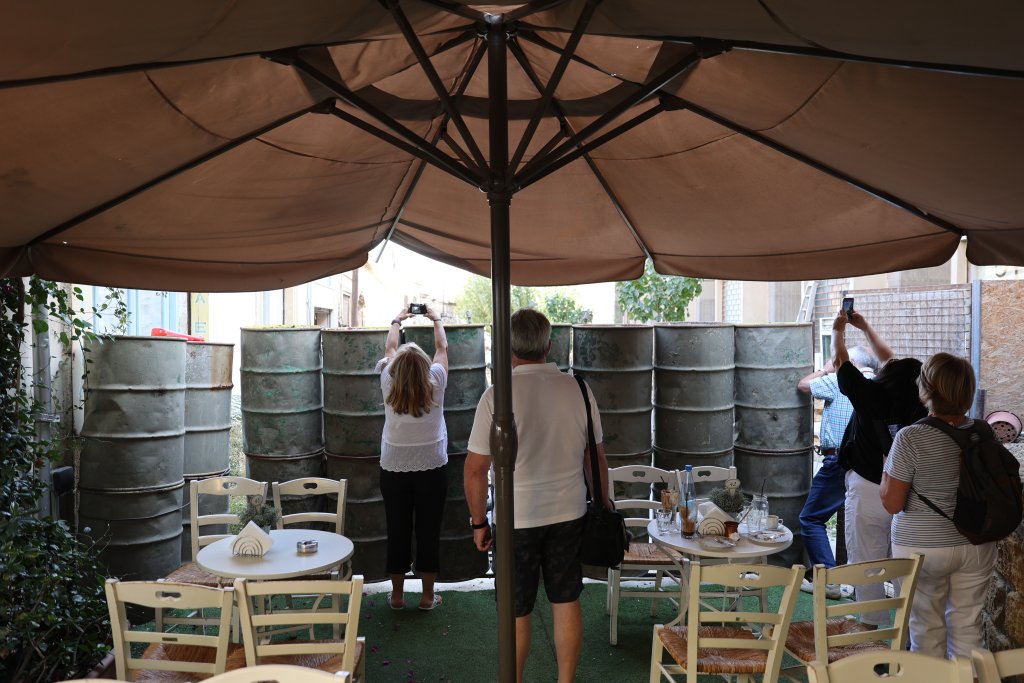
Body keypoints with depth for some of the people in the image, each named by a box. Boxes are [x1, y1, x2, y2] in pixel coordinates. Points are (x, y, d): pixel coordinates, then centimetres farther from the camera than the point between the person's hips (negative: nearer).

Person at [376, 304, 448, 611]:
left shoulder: (389, 387, -8)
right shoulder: (434, 385, -10)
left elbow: (389, 349, 10)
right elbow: (442, 348, 7)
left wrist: (397, 321, 26)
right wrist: (436, 319, 22)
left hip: (393, 470, 1)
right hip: (432, 470, -1)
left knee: (398, 533, 10)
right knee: (429, 533, 7)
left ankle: (397, 594, 20)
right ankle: (428, 595, 16)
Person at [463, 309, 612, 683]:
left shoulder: (497, 396, -15)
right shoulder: (578, 390, -4)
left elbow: (475, 469, -12)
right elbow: (596, 458, 4)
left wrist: (478, 521, 1)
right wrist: (603, 506, 17)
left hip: (516, 519, -3)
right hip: (569, 513, 3)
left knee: (517, 613, 12)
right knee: (567, 603, 16)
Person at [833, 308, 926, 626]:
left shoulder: (872, 396, -18)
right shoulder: (919, 405, -4)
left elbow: (840, 361, -5)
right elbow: (890, 360, 10)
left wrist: (838, 330, 14)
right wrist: (865, 327, 20)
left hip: (868, 490, -5)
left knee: (866, 562, 7)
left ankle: (872, 626, 15)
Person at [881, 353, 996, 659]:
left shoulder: (911, 438, -21)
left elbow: (892, 503, -17)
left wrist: (887, 468, -2)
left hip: (924, 548, -4)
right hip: (976, 545, 4)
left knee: (927, 627, 14)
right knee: (968, 625, 17)